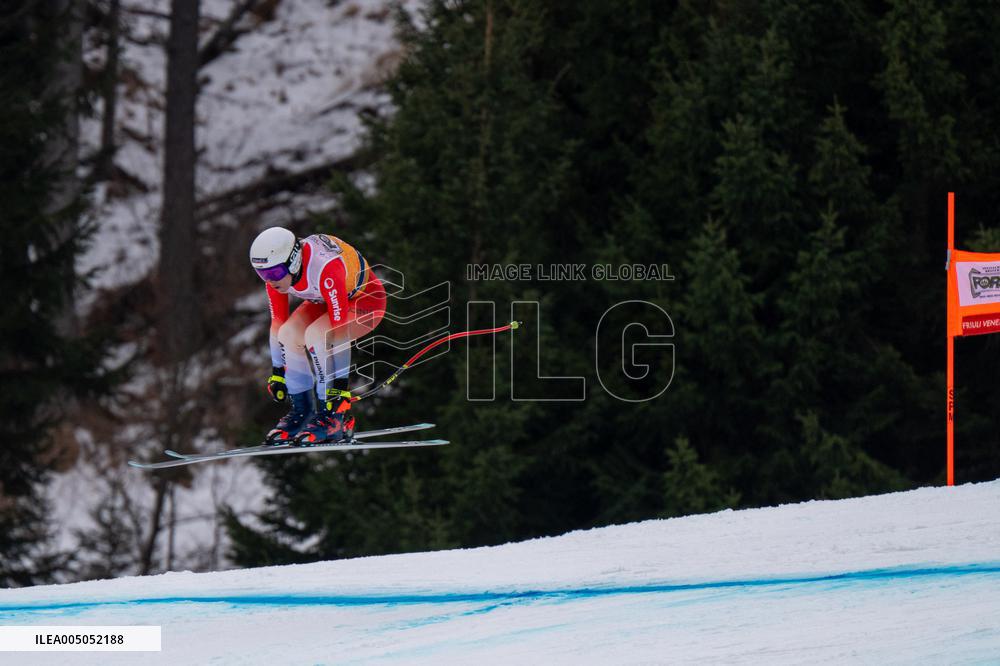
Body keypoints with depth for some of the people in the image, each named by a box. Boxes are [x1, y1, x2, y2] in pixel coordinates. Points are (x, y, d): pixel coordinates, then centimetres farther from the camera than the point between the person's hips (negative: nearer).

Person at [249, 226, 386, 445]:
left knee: (315, 334, -31)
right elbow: (278, 322, -6)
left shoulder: (325, 267, -39)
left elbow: (339, 330, -38)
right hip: (324, 301, 7)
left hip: (366, 300, -7)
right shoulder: (276, 270, -18)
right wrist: (277, 372, -4)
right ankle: (302, 412, -4)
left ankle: (334, 418, -22)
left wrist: (341, 383, -37)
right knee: (290, 333, -18)